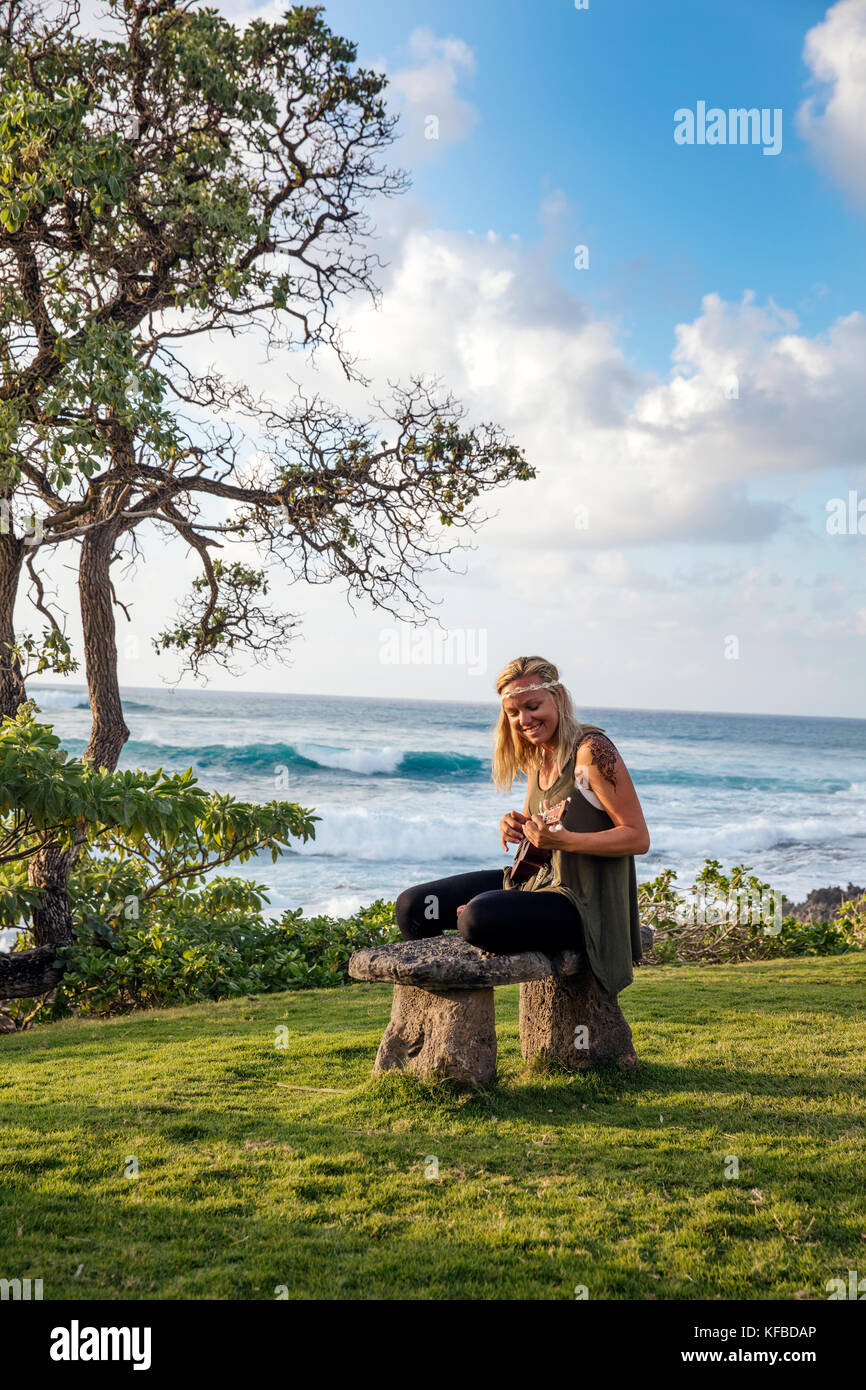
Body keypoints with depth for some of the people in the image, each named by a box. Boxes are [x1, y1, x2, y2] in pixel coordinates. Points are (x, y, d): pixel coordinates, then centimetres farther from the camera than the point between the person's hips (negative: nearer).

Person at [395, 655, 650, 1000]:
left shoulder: (592, 749, -16)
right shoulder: (536, 755, 9)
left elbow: (639, 838, -17)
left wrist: (564, 840, -29)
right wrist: (516, 826, -1)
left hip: (583, 901, -8)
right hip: (536, 879, 8)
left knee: (479, 917, -35)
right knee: (412, 906, 3)